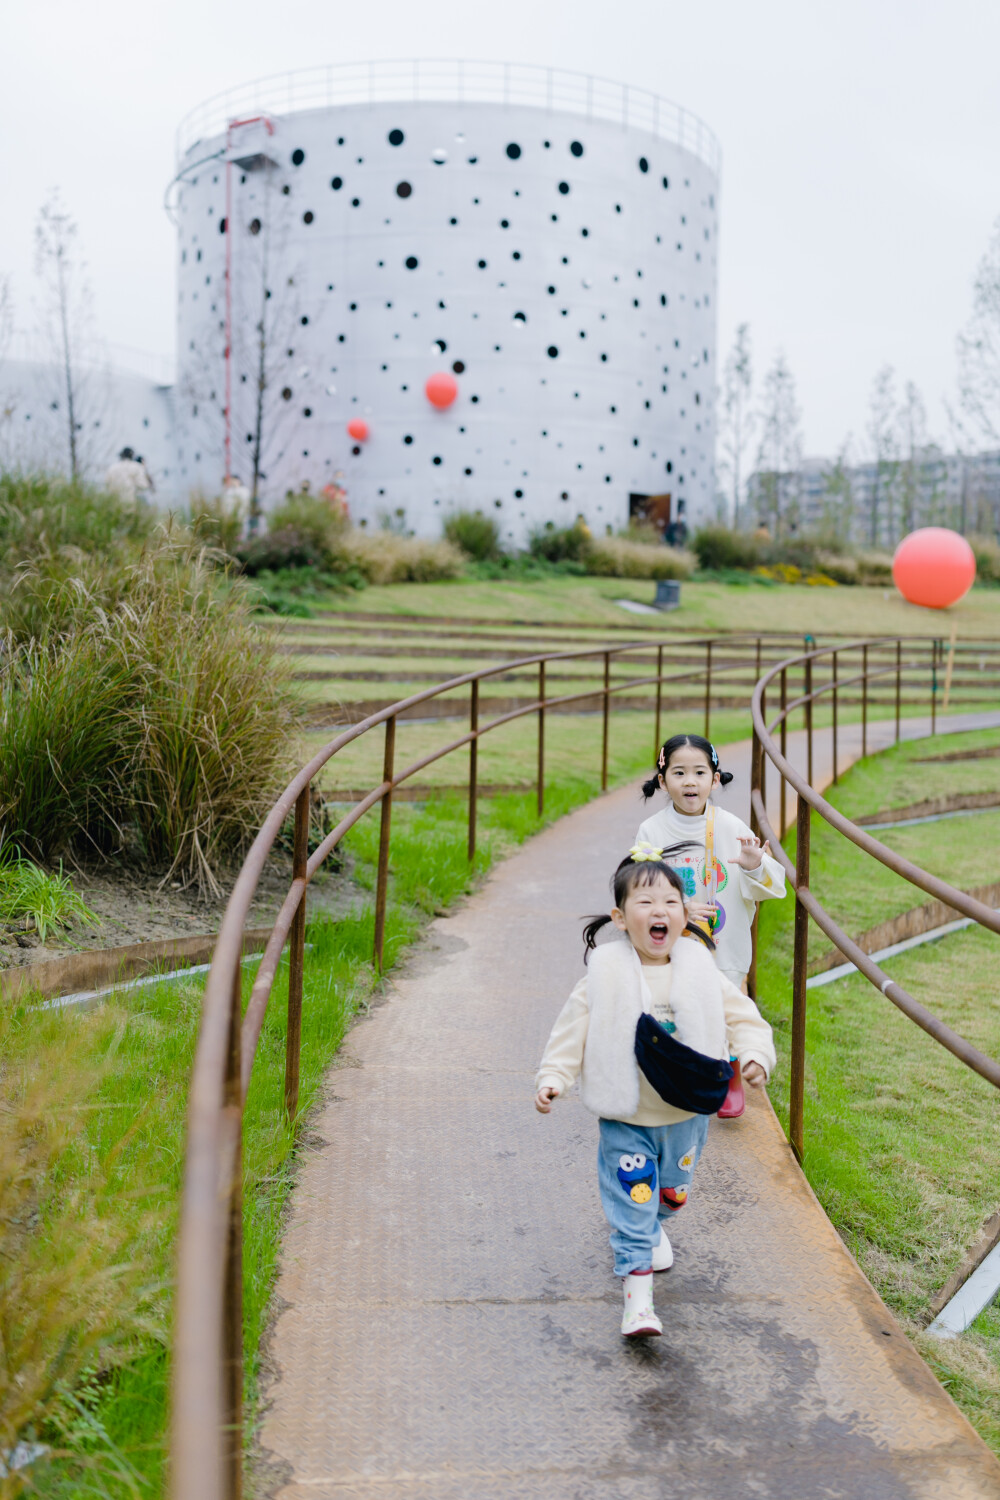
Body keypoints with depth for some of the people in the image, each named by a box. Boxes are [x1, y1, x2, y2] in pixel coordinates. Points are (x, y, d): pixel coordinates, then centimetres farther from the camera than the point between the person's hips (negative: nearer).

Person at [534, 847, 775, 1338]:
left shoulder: (700, 973, -6)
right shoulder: (606, 976, -12)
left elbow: (741, 1015, 1)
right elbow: (571, 1031, -6)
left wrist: (755, 1054, -16)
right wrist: (552, 1078, -14)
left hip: (687, 1113, 3)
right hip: (626, 1118, -3)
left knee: (673, 1192, 22)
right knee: (632, 1199, -5)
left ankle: (651, 1229, 54)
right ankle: (637, 1295, 6)